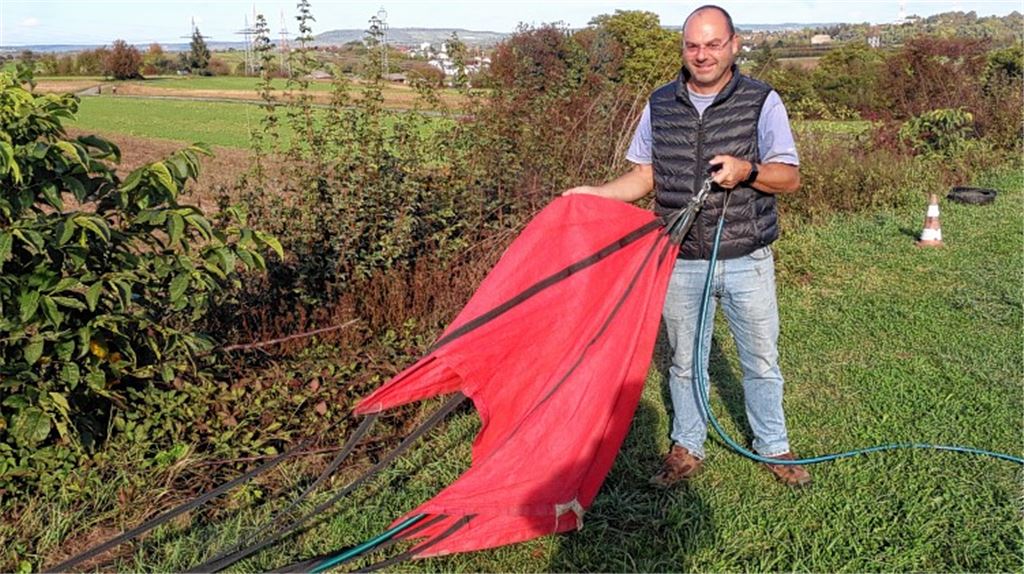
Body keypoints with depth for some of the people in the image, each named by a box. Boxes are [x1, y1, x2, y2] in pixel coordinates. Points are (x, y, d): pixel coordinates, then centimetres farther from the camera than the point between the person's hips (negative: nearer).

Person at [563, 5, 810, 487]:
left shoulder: (761, 101, -5)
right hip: (681, 263, 2)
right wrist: (595, 194, -6)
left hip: (747, 263, -2)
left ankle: (774, 448, 30)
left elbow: (790, 177, -7)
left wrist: (746, 171, -26)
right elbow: (644, 175, 9)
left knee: (761, 361, 10)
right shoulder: (660, 104, 4)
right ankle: (687, 450, 30)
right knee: (685, 361, 14)